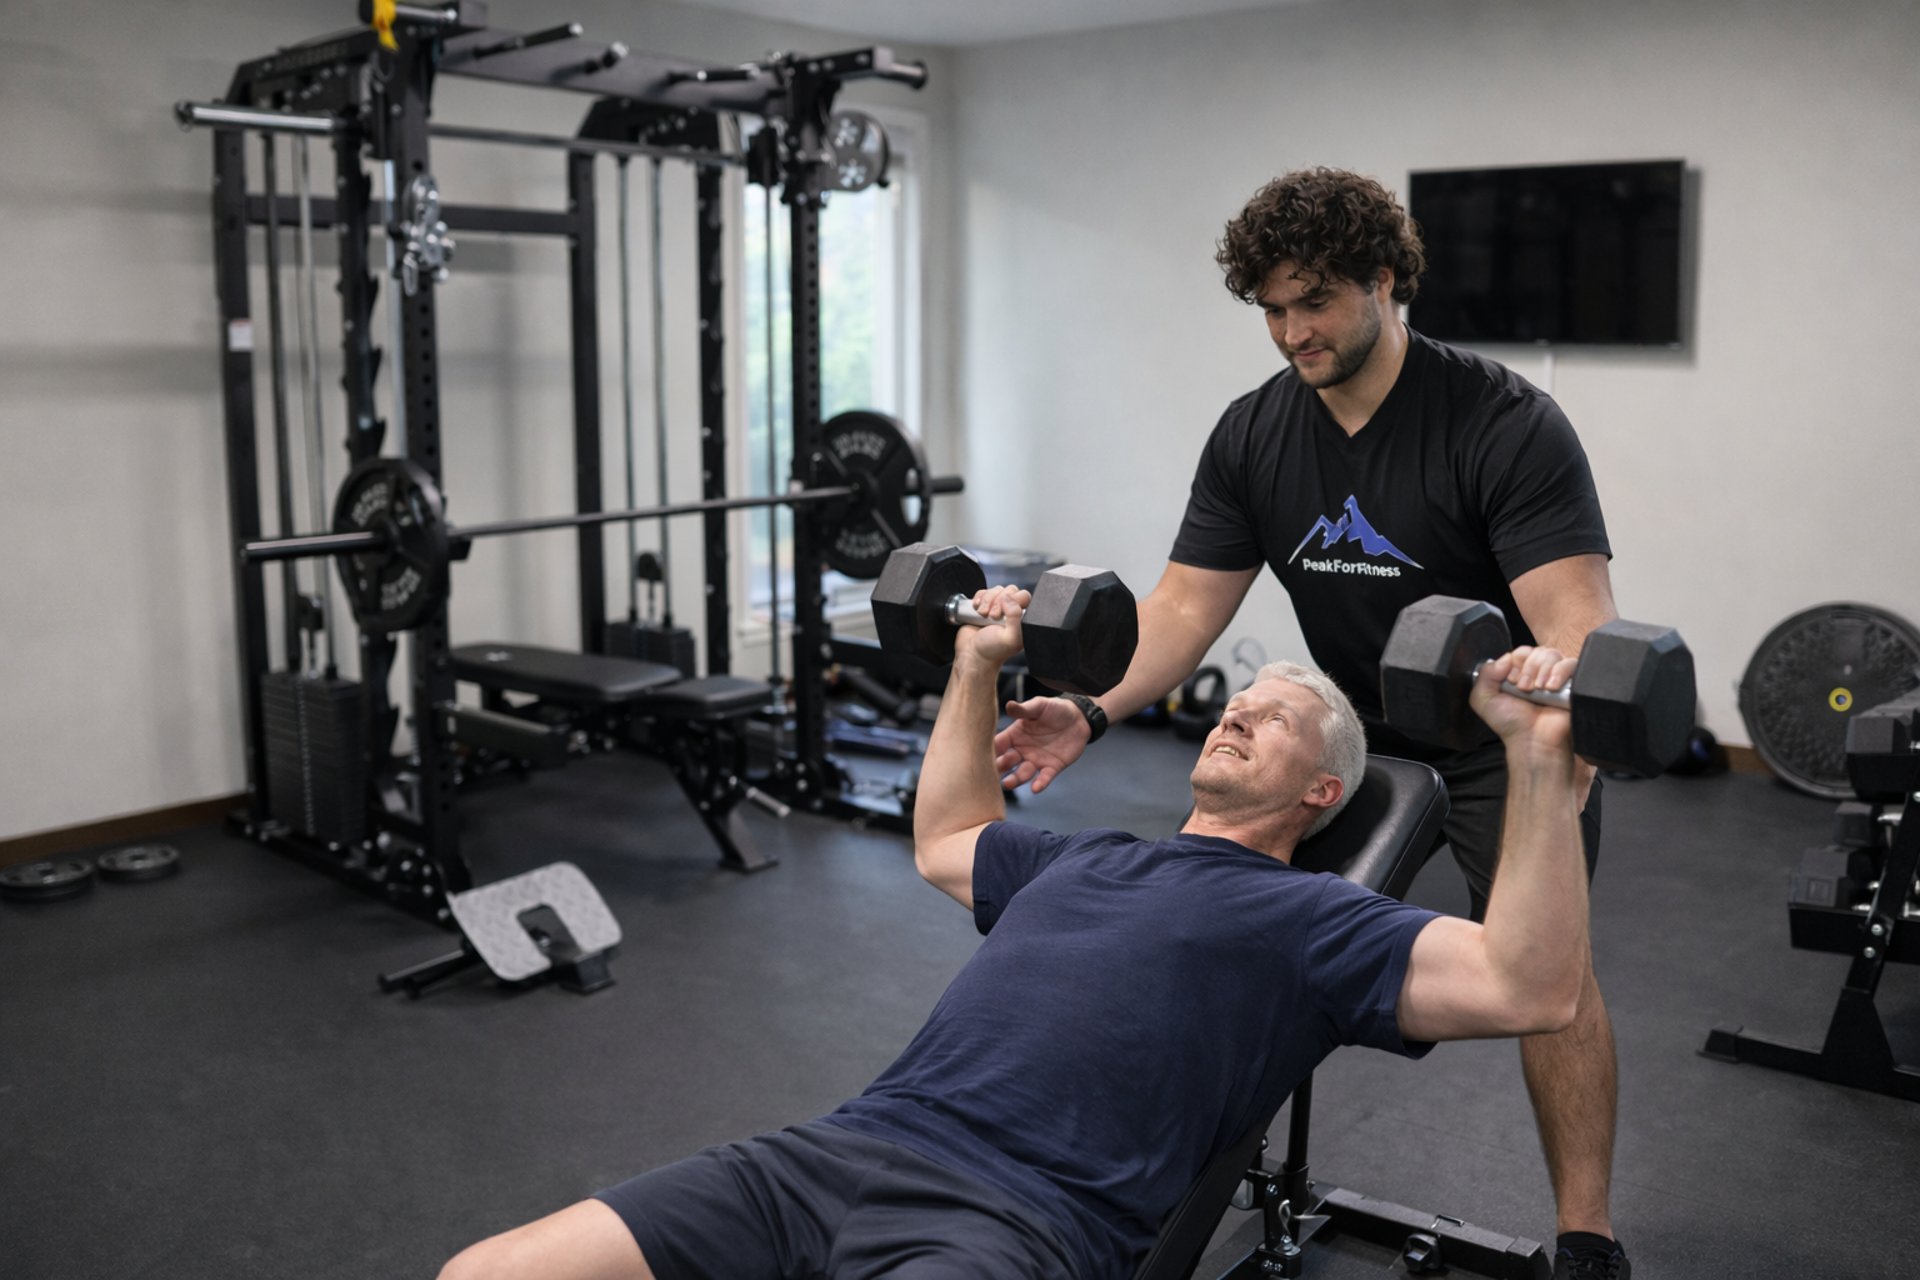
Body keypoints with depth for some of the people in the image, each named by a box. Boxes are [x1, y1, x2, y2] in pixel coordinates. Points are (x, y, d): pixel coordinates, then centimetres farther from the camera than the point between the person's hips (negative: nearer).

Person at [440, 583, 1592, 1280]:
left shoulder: (1302, 917, 10)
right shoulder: (1086, 858, 30)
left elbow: (1528, 987, -3)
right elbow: (944, 843, 47)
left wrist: (1540, 757, -9)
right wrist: (977, 670, 43)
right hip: (841, 1151, 7)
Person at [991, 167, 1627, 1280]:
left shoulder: (1505, 424, -25)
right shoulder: (1254, 435, -9)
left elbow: (1574, 619, -33)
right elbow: (1188, 604, -11)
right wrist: (1092, 711, -28)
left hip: (1502, 735, -5)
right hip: (1355, 725, 5)